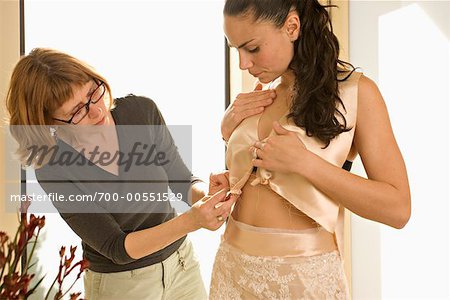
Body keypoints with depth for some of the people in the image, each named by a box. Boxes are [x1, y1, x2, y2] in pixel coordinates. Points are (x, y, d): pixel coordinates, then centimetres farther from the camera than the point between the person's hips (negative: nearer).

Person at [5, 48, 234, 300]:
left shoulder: (142, 111, -15)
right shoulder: (54, 170, -22)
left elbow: (183, 182, -6)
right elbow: (116, 248, -22)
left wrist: (208, 194, -29)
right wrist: (190, 221, -36)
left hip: (182, 261, 3)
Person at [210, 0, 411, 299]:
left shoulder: (355, 90, -9)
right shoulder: (257, 100, 5)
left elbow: (398, 209, -13)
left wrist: (303, 162, -20)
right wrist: (228, 132, -2)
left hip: (304, 272, -5)